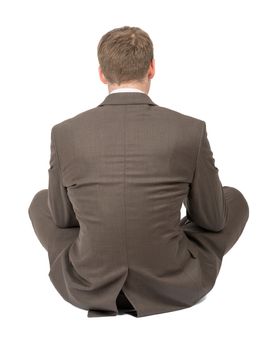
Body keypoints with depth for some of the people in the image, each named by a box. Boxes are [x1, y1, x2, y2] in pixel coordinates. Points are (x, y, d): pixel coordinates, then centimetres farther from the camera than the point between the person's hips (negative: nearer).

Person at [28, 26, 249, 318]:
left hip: (89, 286, 2)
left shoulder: (65, 133, -10)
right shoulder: (191, 131, -13)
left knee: (42, 203, 28)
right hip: (174, 286, -1)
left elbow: (63, 217, 5)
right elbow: (213, 219, 0)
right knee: (235, 200, 22)